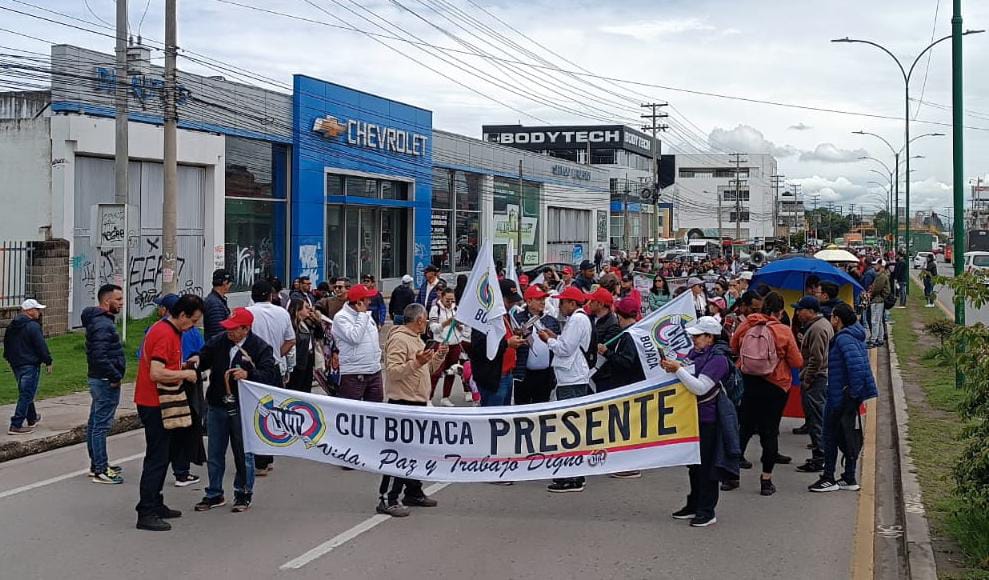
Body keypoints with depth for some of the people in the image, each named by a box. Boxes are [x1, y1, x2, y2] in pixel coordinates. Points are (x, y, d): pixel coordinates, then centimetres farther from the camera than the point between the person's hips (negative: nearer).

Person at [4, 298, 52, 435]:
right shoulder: (33, 326, -17)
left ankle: (32, 419, 37)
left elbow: (6, 342, 22)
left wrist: (9, 358, 34)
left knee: (25, 393, 23)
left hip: (15, 364, 9)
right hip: (30, 365, -9)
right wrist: (48, 362, -8)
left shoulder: (12, 326, 10)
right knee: (26, 395, -6)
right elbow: (41, 346, -18)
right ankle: (16, 426, -10)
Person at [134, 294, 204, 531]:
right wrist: (184, 374, -17)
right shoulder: (165, 334, -20)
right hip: (154, 404, -11)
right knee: (157, 457, -7)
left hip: (155, 402, 11)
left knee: (161, 455, 17)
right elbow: (156, 373, -28)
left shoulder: (166, 330, 13)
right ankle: (146, 514, -5)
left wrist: (182, 367, 12)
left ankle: (155, 505, 26)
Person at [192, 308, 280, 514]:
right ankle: (214, 495, 24)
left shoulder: (260, 348, -9)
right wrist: (197, 361, -12)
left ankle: (244, 494, 21)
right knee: (215, 453, 12)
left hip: (243, 409, -4)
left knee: (243, 453, 6)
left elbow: (269, 374, -16)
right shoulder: (218, 342, 3)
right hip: (216, 406, 4)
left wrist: (248, 375, -31)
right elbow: (204, 358, 11)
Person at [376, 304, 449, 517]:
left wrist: (439, 357, 9)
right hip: (403, 403, -10)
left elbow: (427, 370, 25)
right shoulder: (399, 339, -13)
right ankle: (387, 499, -8)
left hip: (418, 403, 10)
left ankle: (413, 493, 26)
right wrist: (415, 363, -33)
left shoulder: (416, 339, 19)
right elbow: (393, 372, -22)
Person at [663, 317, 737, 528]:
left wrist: (678, 369, -21)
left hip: (708, 418, -8)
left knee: (706, 465, -2)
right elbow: (685, 382, 19)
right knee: (694, 463, 16)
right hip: (692, 415, 8)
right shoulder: (693, 353, 8)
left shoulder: (717, 359, -15)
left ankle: (707, 511, 4)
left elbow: (700, 387, -24)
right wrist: (671, 369, 0)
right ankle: (694, 505, 27)